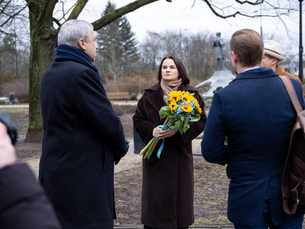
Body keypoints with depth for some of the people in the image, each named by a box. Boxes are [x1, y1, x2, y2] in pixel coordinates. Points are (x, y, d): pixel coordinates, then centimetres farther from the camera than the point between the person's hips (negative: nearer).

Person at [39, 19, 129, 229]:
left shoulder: (50, 74, 12)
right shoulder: (81, 73, -18)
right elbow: (107, 121, -17)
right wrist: (122, 147, 3)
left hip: (56, 172, 10)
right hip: (82, 175, -10)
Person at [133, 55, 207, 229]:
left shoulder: (191, 94, 1)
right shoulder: (150, 94, 6)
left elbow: (201, 121, -3)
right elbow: (138, 119, 7)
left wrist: (178, 130, -18)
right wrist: (151, 130, -13)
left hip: (180, 154, -1)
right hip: (155, 155, 1)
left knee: (180, 196, 3)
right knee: (155, 198, 2)